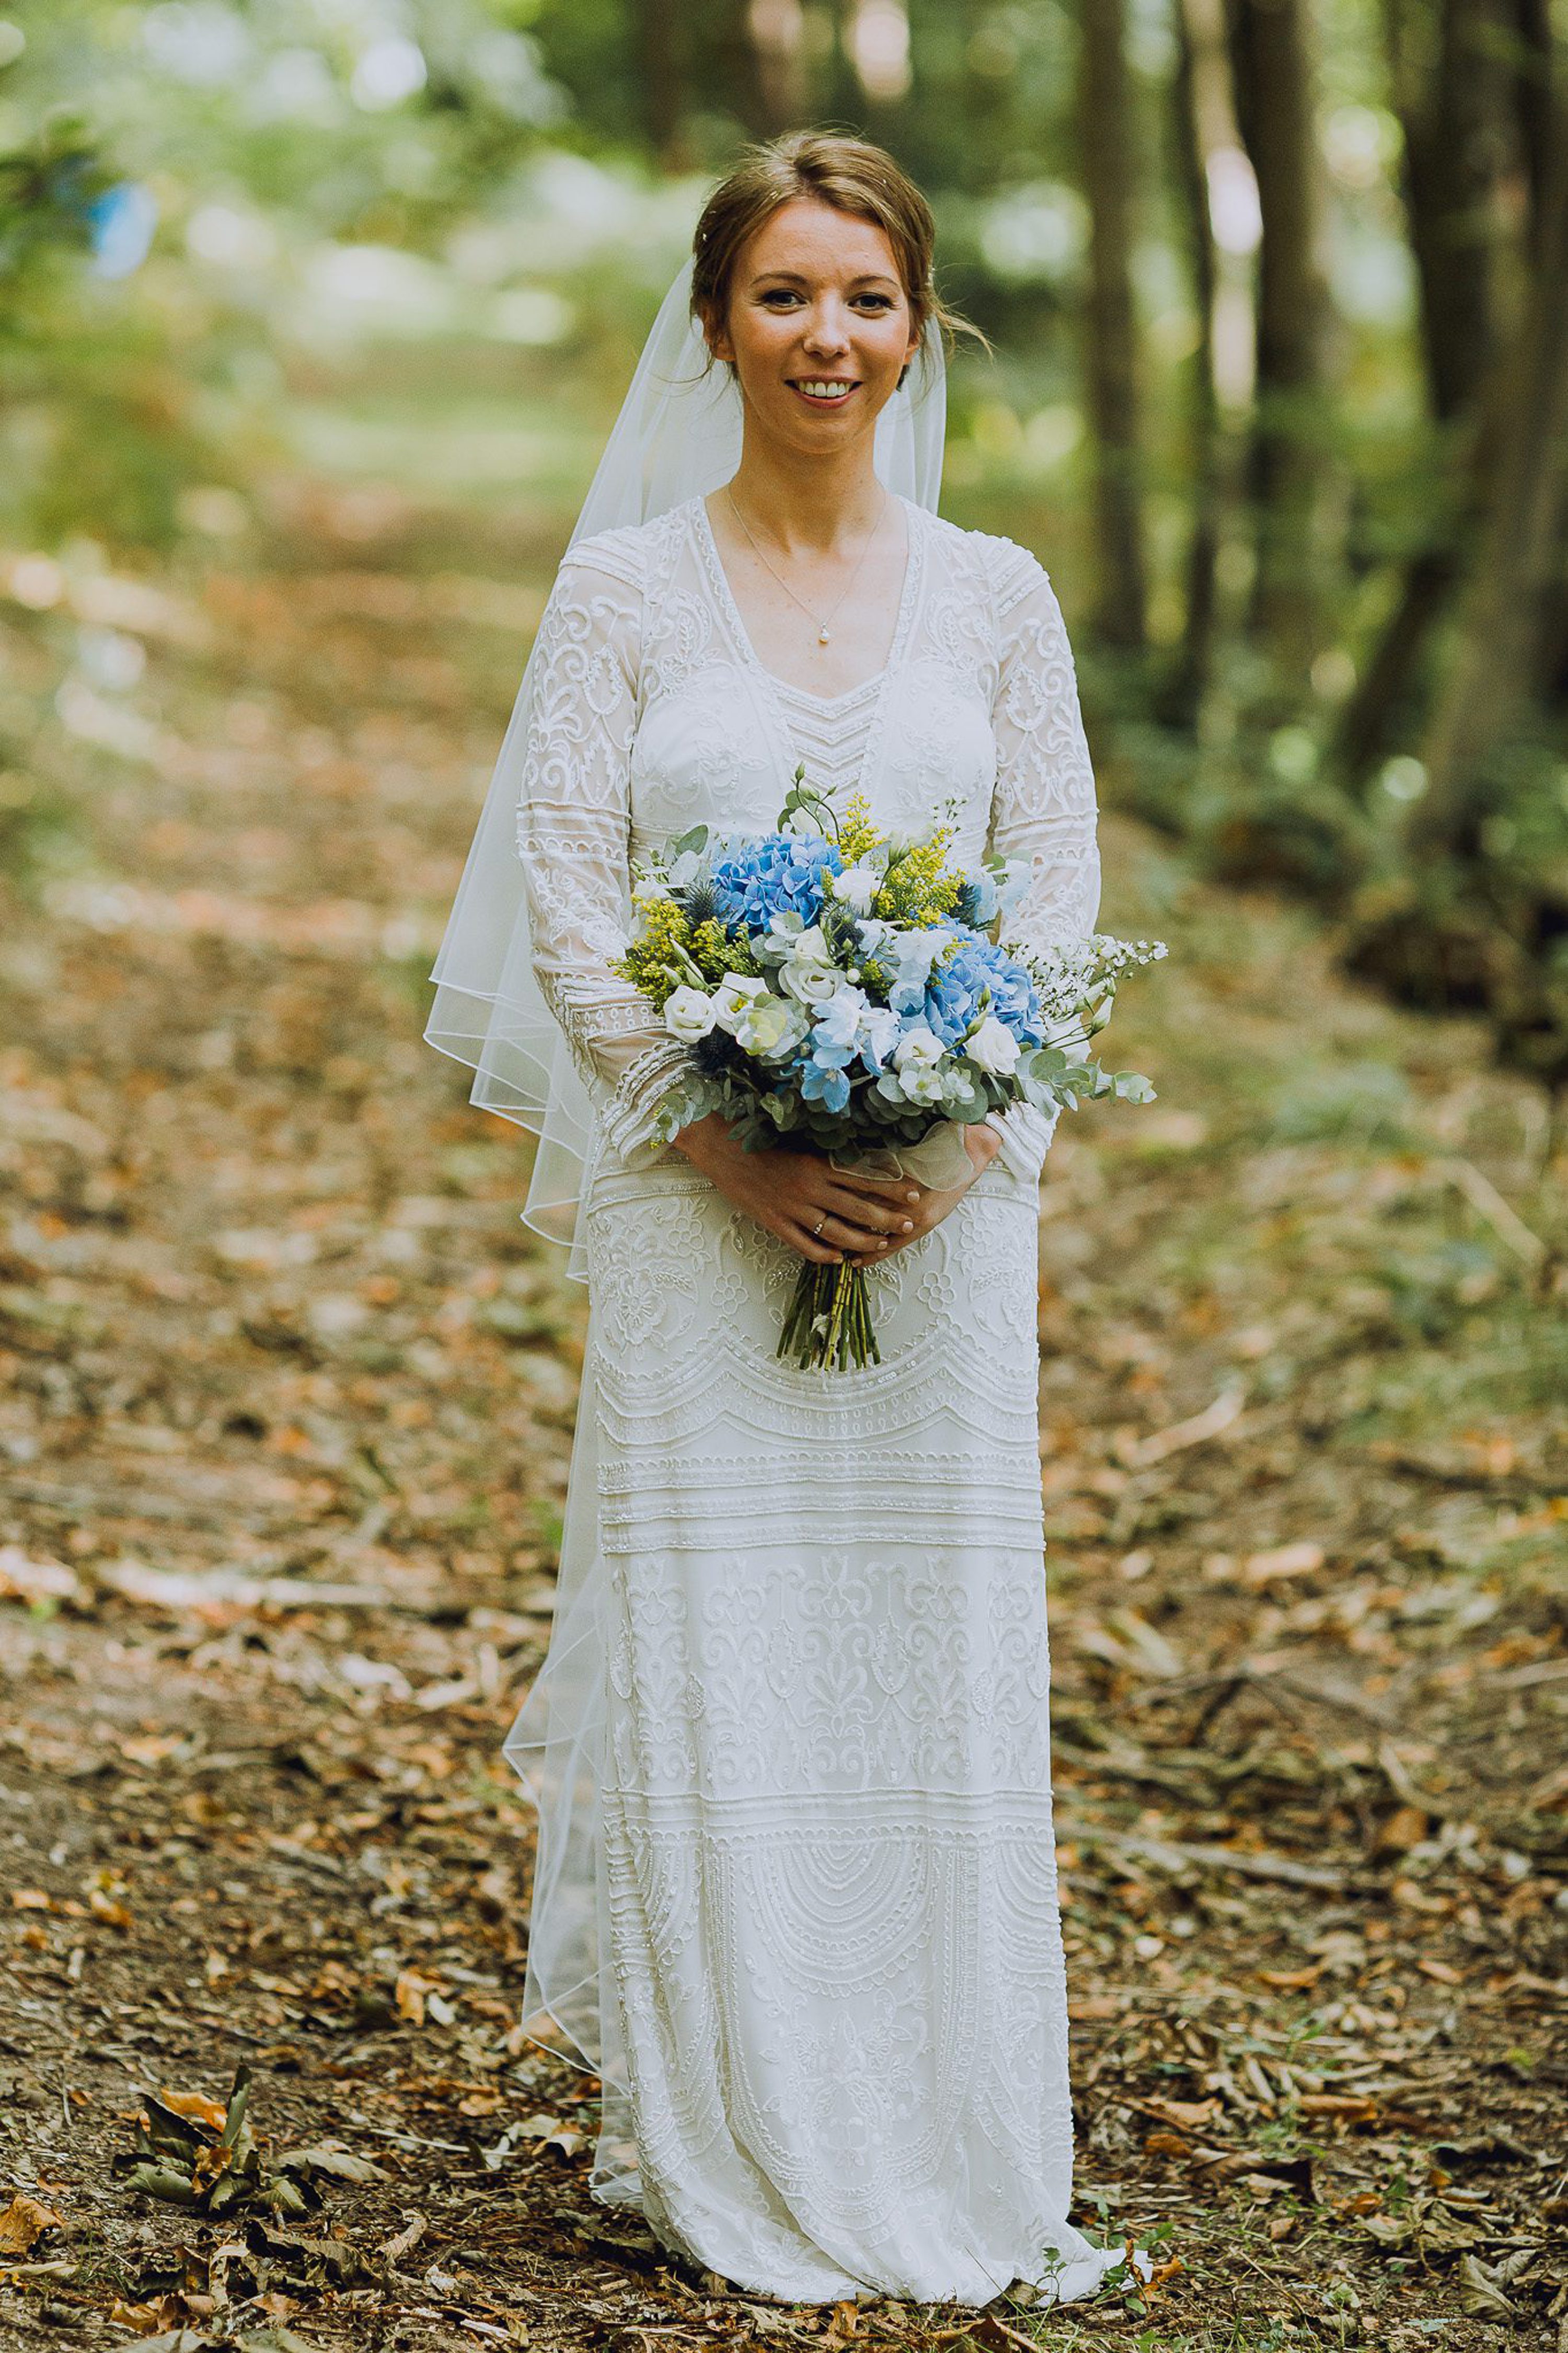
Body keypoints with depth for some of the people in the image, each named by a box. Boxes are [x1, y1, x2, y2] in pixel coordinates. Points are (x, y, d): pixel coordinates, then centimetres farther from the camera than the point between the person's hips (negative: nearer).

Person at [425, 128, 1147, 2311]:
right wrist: (729, 1143, -14)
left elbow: (1063, 893, 5)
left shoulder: (996, 598, 7)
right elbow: (566, 897, -3)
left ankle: (944, 2148, 13)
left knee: (938, 1643, 3)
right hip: (697, 1204, -1)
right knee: (711, 1643, 0)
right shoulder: (627, 592, 2)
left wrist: (948, 1136, -11)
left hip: (942, 1205, 2)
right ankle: (719, 2147, 10)